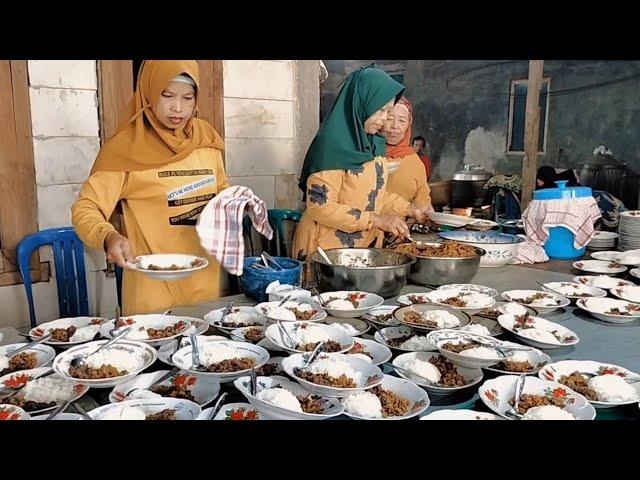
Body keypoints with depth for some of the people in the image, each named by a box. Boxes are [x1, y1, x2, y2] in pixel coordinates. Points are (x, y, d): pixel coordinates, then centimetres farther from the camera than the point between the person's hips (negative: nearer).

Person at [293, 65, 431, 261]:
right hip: (328, 247, -7)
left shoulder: (374, 143, 6)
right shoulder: (332, 144, -17)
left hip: (367, 245, 7)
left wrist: (408, 208, 5)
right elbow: (320, 206, -20)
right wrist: (376, 220, -22)